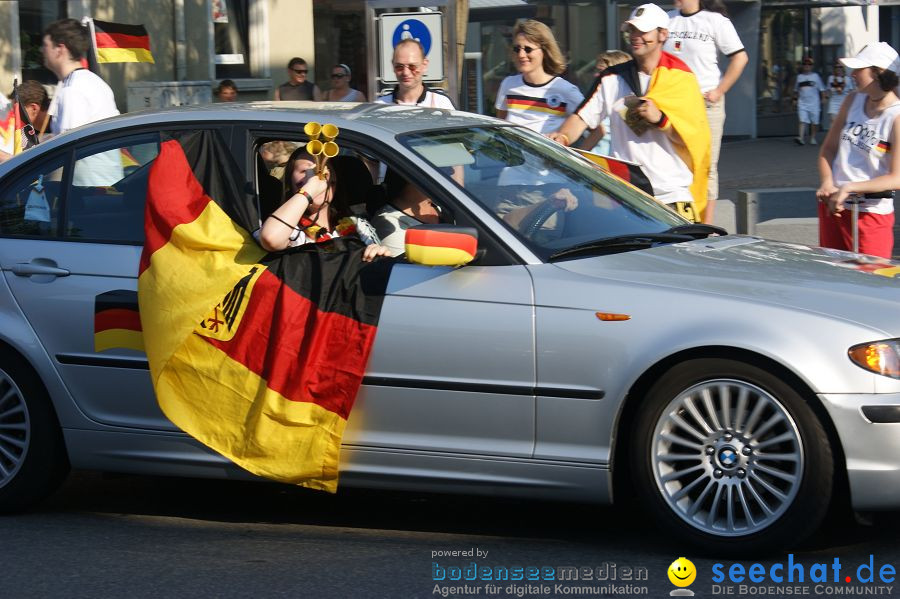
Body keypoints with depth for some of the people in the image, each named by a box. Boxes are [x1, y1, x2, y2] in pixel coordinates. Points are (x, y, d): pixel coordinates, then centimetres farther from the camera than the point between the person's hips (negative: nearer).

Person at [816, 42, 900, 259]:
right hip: (832, 206, 6)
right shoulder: (853, 101, 5)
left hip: (872, 212, -6)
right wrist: (827, 184, -7)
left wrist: (849, 188, -23)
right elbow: (828, 148, 11)